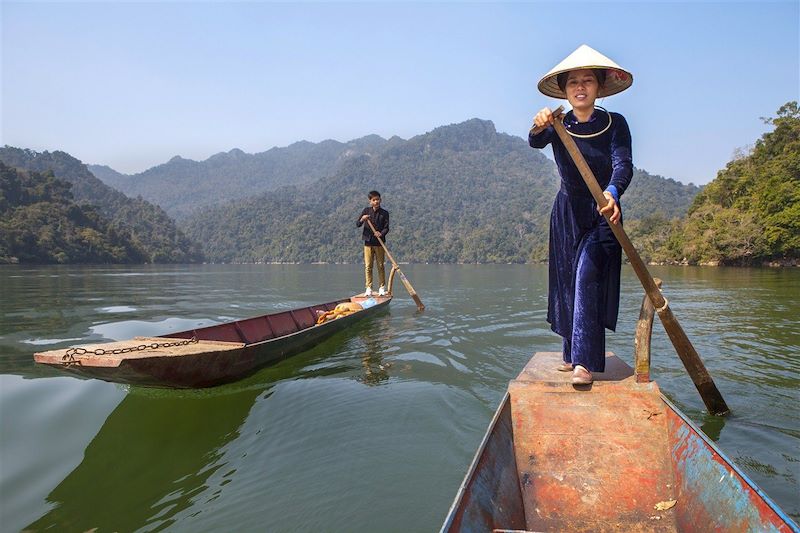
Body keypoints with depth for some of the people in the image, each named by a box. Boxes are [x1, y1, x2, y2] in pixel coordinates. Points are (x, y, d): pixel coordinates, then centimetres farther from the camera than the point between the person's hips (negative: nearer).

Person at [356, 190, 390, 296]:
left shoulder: (384, 213, 2)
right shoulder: (366, 211, 5)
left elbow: (386, 227, -3)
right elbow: (357, 225, 3)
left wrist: (381, 233, -24)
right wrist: (362, 220, -19)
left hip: (379, 243, -1)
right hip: (368, 242, 1)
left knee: (380, 265, 3)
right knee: (368, 266, 1)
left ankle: (382, 287, 13)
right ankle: (368, 288, 8)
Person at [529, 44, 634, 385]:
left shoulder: (615, 124, -6)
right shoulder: (558, 125, 0)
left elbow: (623, 164, -21)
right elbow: (535, 143, -22)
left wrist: (612, 193, -42)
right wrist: (538, 128, -46)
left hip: (602, 214, -3)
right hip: (567, 212, 3)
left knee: (587, 276, -17)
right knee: (566, 283, 7)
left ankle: (584, 362, -17)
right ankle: (571, 354, 19)